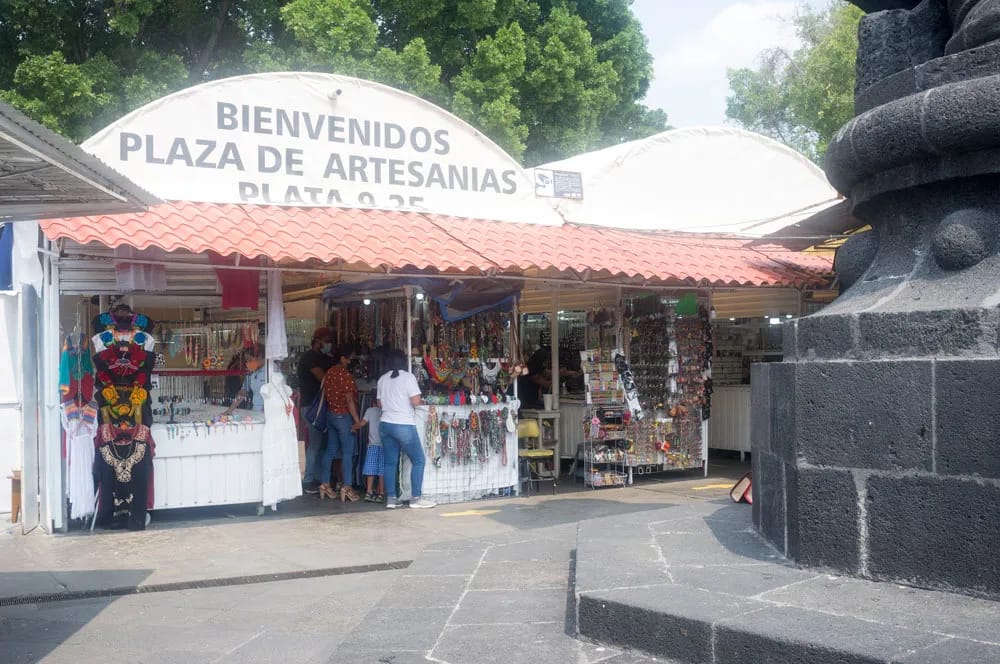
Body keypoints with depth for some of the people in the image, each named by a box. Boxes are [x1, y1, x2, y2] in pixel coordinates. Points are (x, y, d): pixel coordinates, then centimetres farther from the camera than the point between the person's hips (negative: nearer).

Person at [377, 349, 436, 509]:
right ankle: (416, 498, 0)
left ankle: (391, 498, 9)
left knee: (390, 462, 9)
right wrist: (418, 400, 6)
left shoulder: (383, 379, 10)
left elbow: (379, 403, 16)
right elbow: (415, 401, -15)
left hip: (386, 424, 7)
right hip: (404, 425, -6)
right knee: (418, 460, 2)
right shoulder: (408, 377, -9)